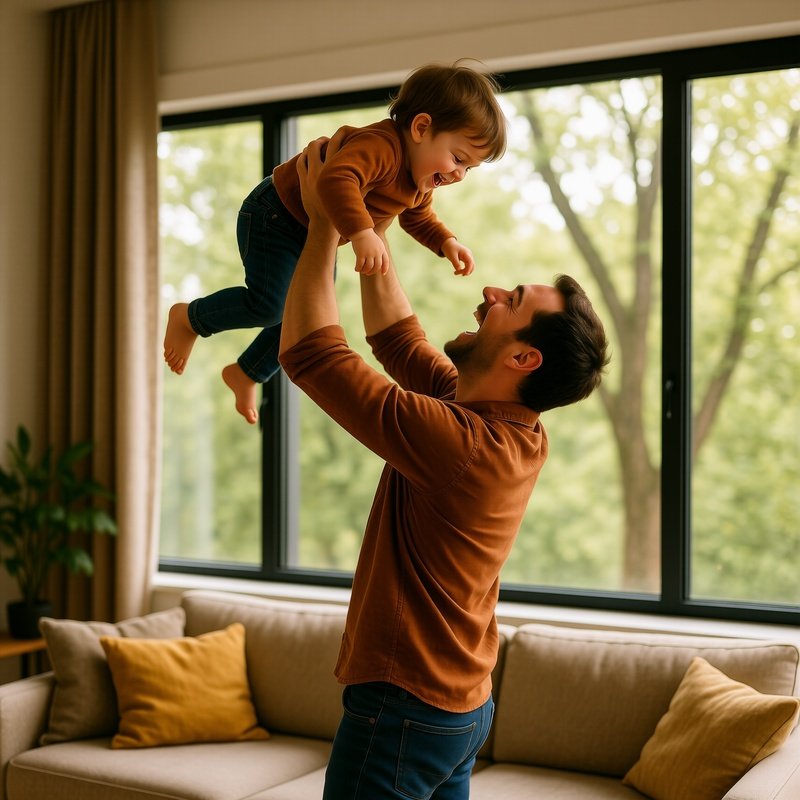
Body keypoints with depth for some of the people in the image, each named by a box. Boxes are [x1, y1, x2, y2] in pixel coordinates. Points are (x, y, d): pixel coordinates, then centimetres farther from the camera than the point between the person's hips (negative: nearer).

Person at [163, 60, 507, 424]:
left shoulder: (421, 182, -2)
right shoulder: (379, 146, -35)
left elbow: (419, 219, 16)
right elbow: (336, 179, -52)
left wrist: (447, 242, -2)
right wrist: (362, 232, -62)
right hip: (275, 216, -10)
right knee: (267, 306, -18)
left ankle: (245, 374, 30)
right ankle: (190, 317, 10)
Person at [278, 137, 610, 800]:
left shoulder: (460, 443, -27)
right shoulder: (514, 429, 0)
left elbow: (310, 353, -22)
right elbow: (400, 341, 14)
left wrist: (325, 224, -12)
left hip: (402, 709, -9)